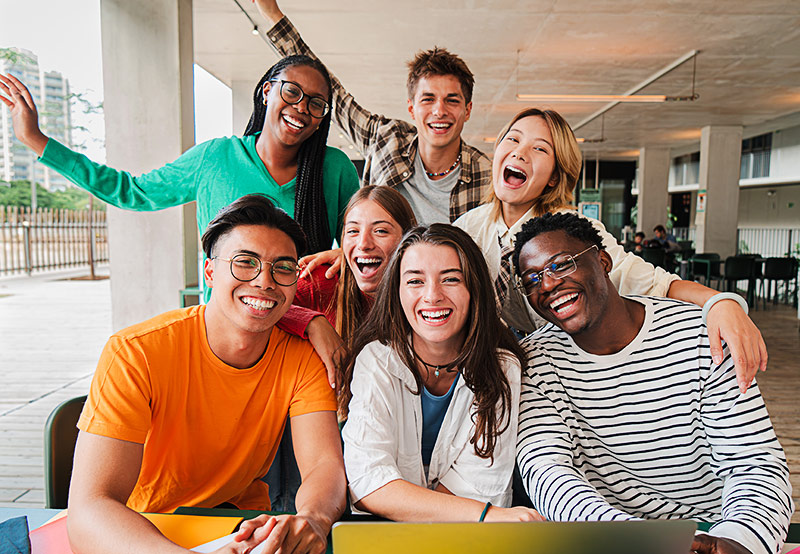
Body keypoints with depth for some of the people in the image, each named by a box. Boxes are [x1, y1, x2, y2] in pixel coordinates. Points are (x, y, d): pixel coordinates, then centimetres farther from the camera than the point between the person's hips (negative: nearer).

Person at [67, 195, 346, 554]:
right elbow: (89, 509, -29)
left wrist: (311, 518, -44)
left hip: (243, 523, 2)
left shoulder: (302, 358, -12)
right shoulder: (134, 354, -22)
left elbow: (326, 464, -21)